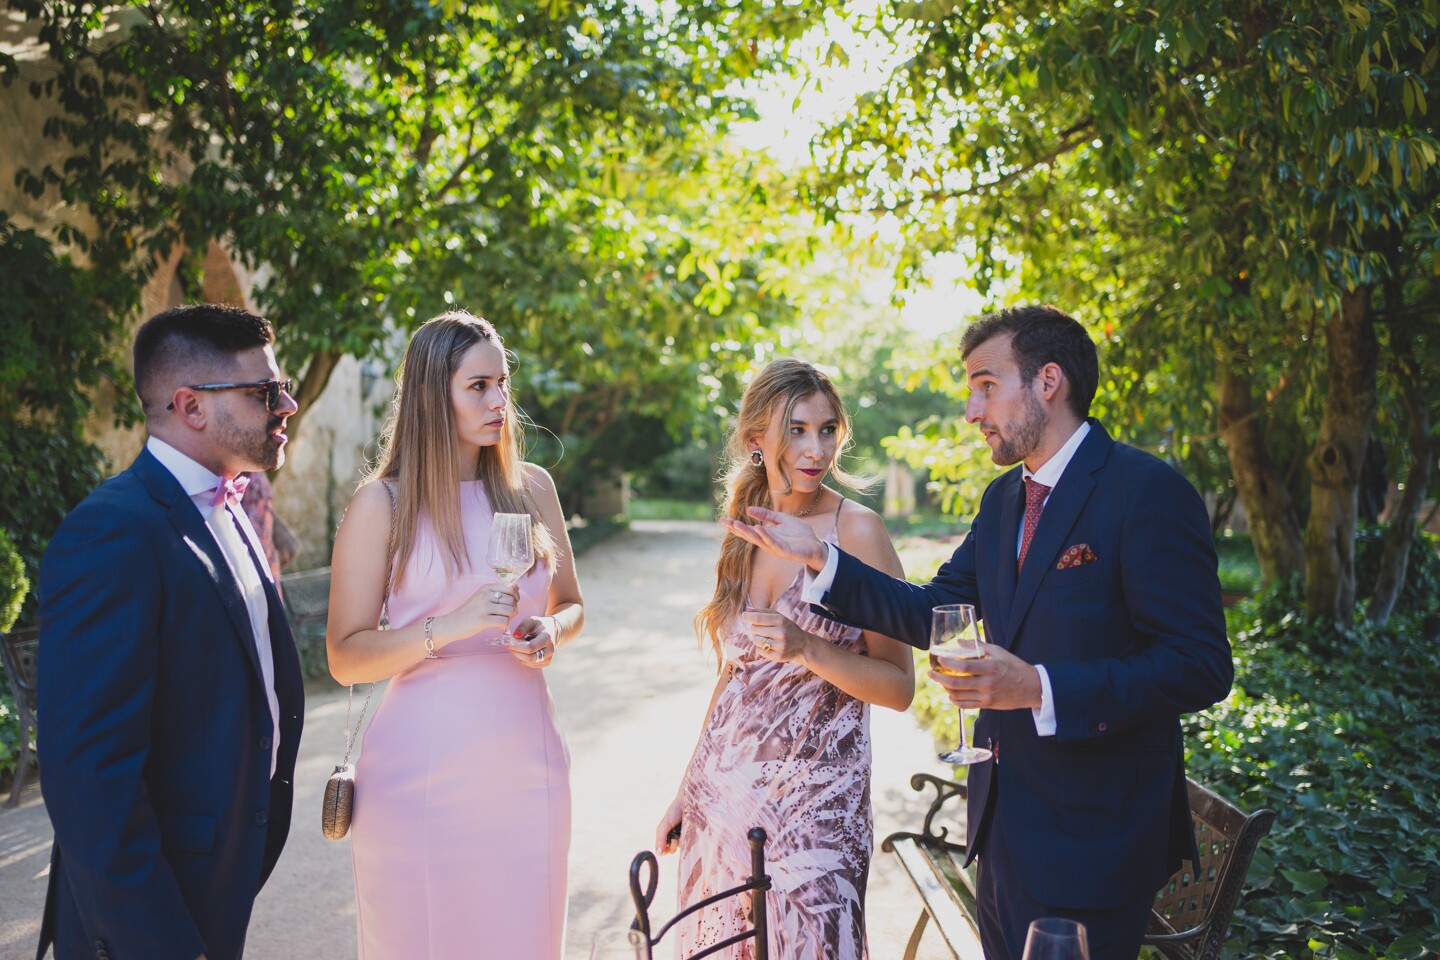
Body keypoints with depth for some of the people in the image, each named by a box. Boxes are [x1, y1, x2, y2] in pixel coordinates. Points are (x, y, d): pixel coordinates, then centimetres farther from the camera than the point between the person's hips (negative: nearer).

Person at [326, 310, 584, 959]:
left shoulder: (531, 487, 7)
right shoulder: (383, 503, -5)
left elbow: (571, 605, 17)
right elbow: (345, 657, -7)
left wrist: (550, 632, -5)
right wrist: (451, 627, -20)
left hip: (527, 757, 4)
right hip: (425, 766, -3)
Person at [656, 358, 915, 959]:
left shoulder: (856, 530, -10)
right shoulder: (745, 534, 6)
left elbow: (899, 688, -10)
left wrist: (807, 648, -24)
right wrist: (687, 790, 16)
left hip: (813, 796, -5)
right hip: (723, 790, 5)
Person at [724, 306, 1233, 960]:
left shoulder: (1147, 492, -17)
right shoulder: (1002, 499, 11)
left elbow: (1200, 667, -21)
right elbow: (933, 613, 11)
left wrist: (1039, 688, -28)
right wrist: (818, 557, 2)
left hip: (1089, 844, -8)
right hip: (1003, 825, 8)